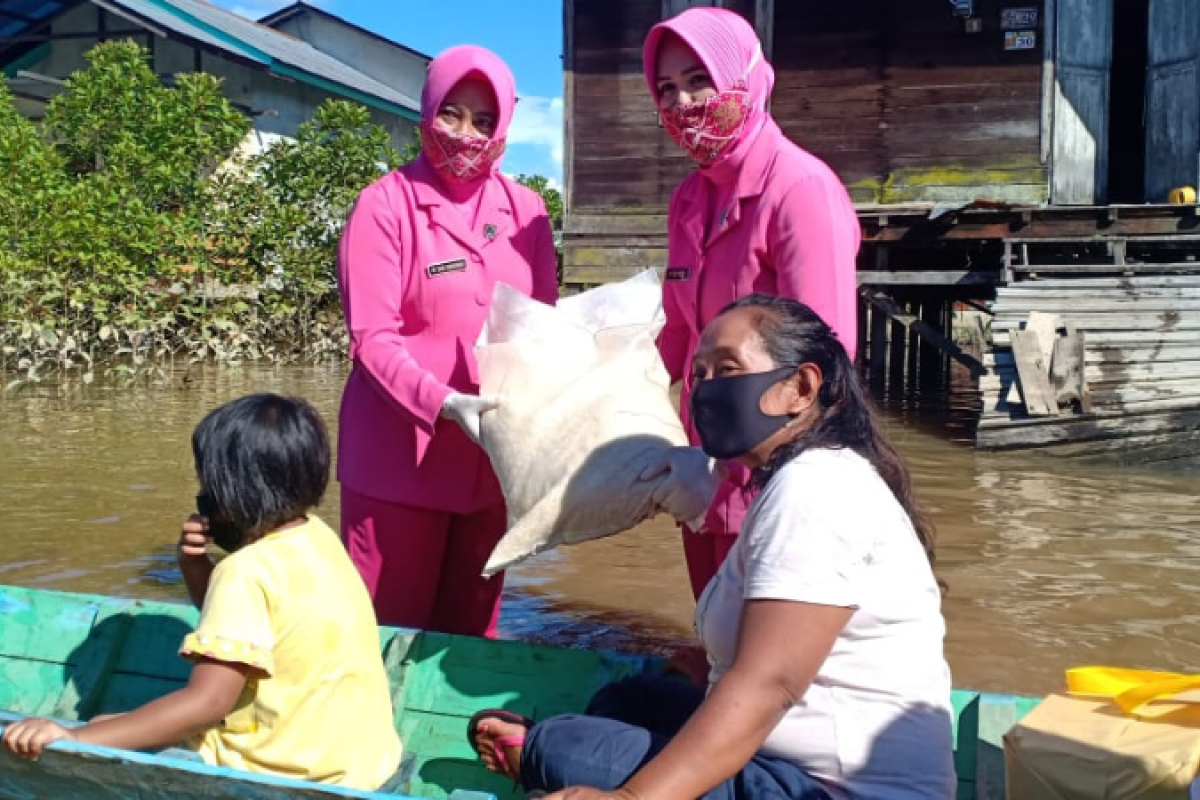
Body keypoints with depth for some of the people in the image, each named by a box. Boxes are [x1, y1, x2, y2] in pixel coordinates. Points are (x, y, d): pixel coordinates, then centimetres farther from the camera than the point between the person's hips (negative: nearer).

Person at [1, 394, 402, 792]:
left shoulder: (248, 571, -22)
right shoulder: (315, 537, 4)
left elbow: (207, 701, -29)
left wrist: (75, 738, -31)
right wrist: (195, 564, -2)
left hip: (295, 772, -9)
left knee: (101, 738, -1)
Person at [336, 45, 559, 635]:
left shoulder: (526, 211, 6)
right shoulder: (385, 205, -7)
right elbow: (372, 338, -13)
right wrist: (444, 403, -27)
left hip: (493, 456, 4)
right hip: (401, 458, -4)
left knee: (472, 628, 16)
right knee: (389, 632, 6)